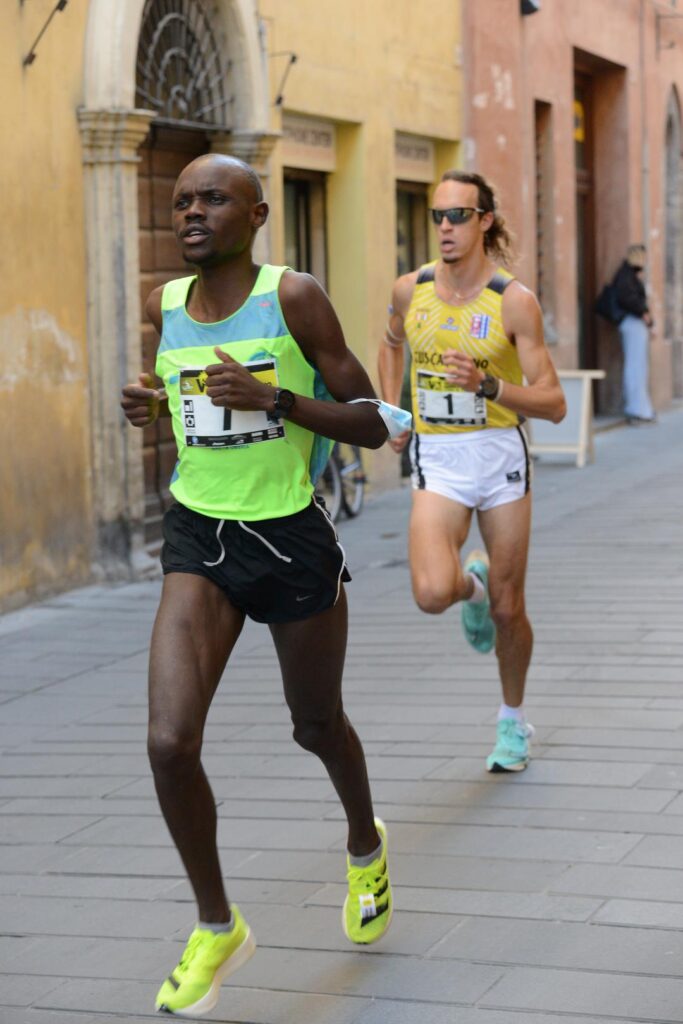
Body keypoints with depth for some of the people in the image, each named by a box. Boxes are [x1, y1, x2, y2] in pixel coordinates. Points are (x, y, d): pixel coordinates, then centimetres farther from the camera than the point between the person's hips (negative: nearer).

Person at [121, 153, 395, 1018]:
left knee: (317, 726, 17)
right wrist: (144, 406, -2)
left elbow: (370, 426, -10)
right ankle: (216, 928, 9)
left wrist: (273, 398, -24)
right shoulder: (161, 307, 1)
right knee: (170, 742, -13)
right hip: (199, 537, 3)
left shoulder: (295, 298, -11)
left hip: (293, 540, -2)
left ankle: (365, 847, 51)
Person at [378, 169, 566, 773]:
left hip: (499, 454, -1)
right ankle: (471, 585, 17)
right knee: (433, 594, -22)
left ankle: (513, 720, 34)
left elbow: (554, 405, -12)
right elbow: (392, 342, 24)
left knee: (508, 610, 7)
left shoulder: (514, 301, -10)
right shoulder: (410, 290, -1)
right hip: (437, 461, 1)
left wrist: (488, 385, -27)